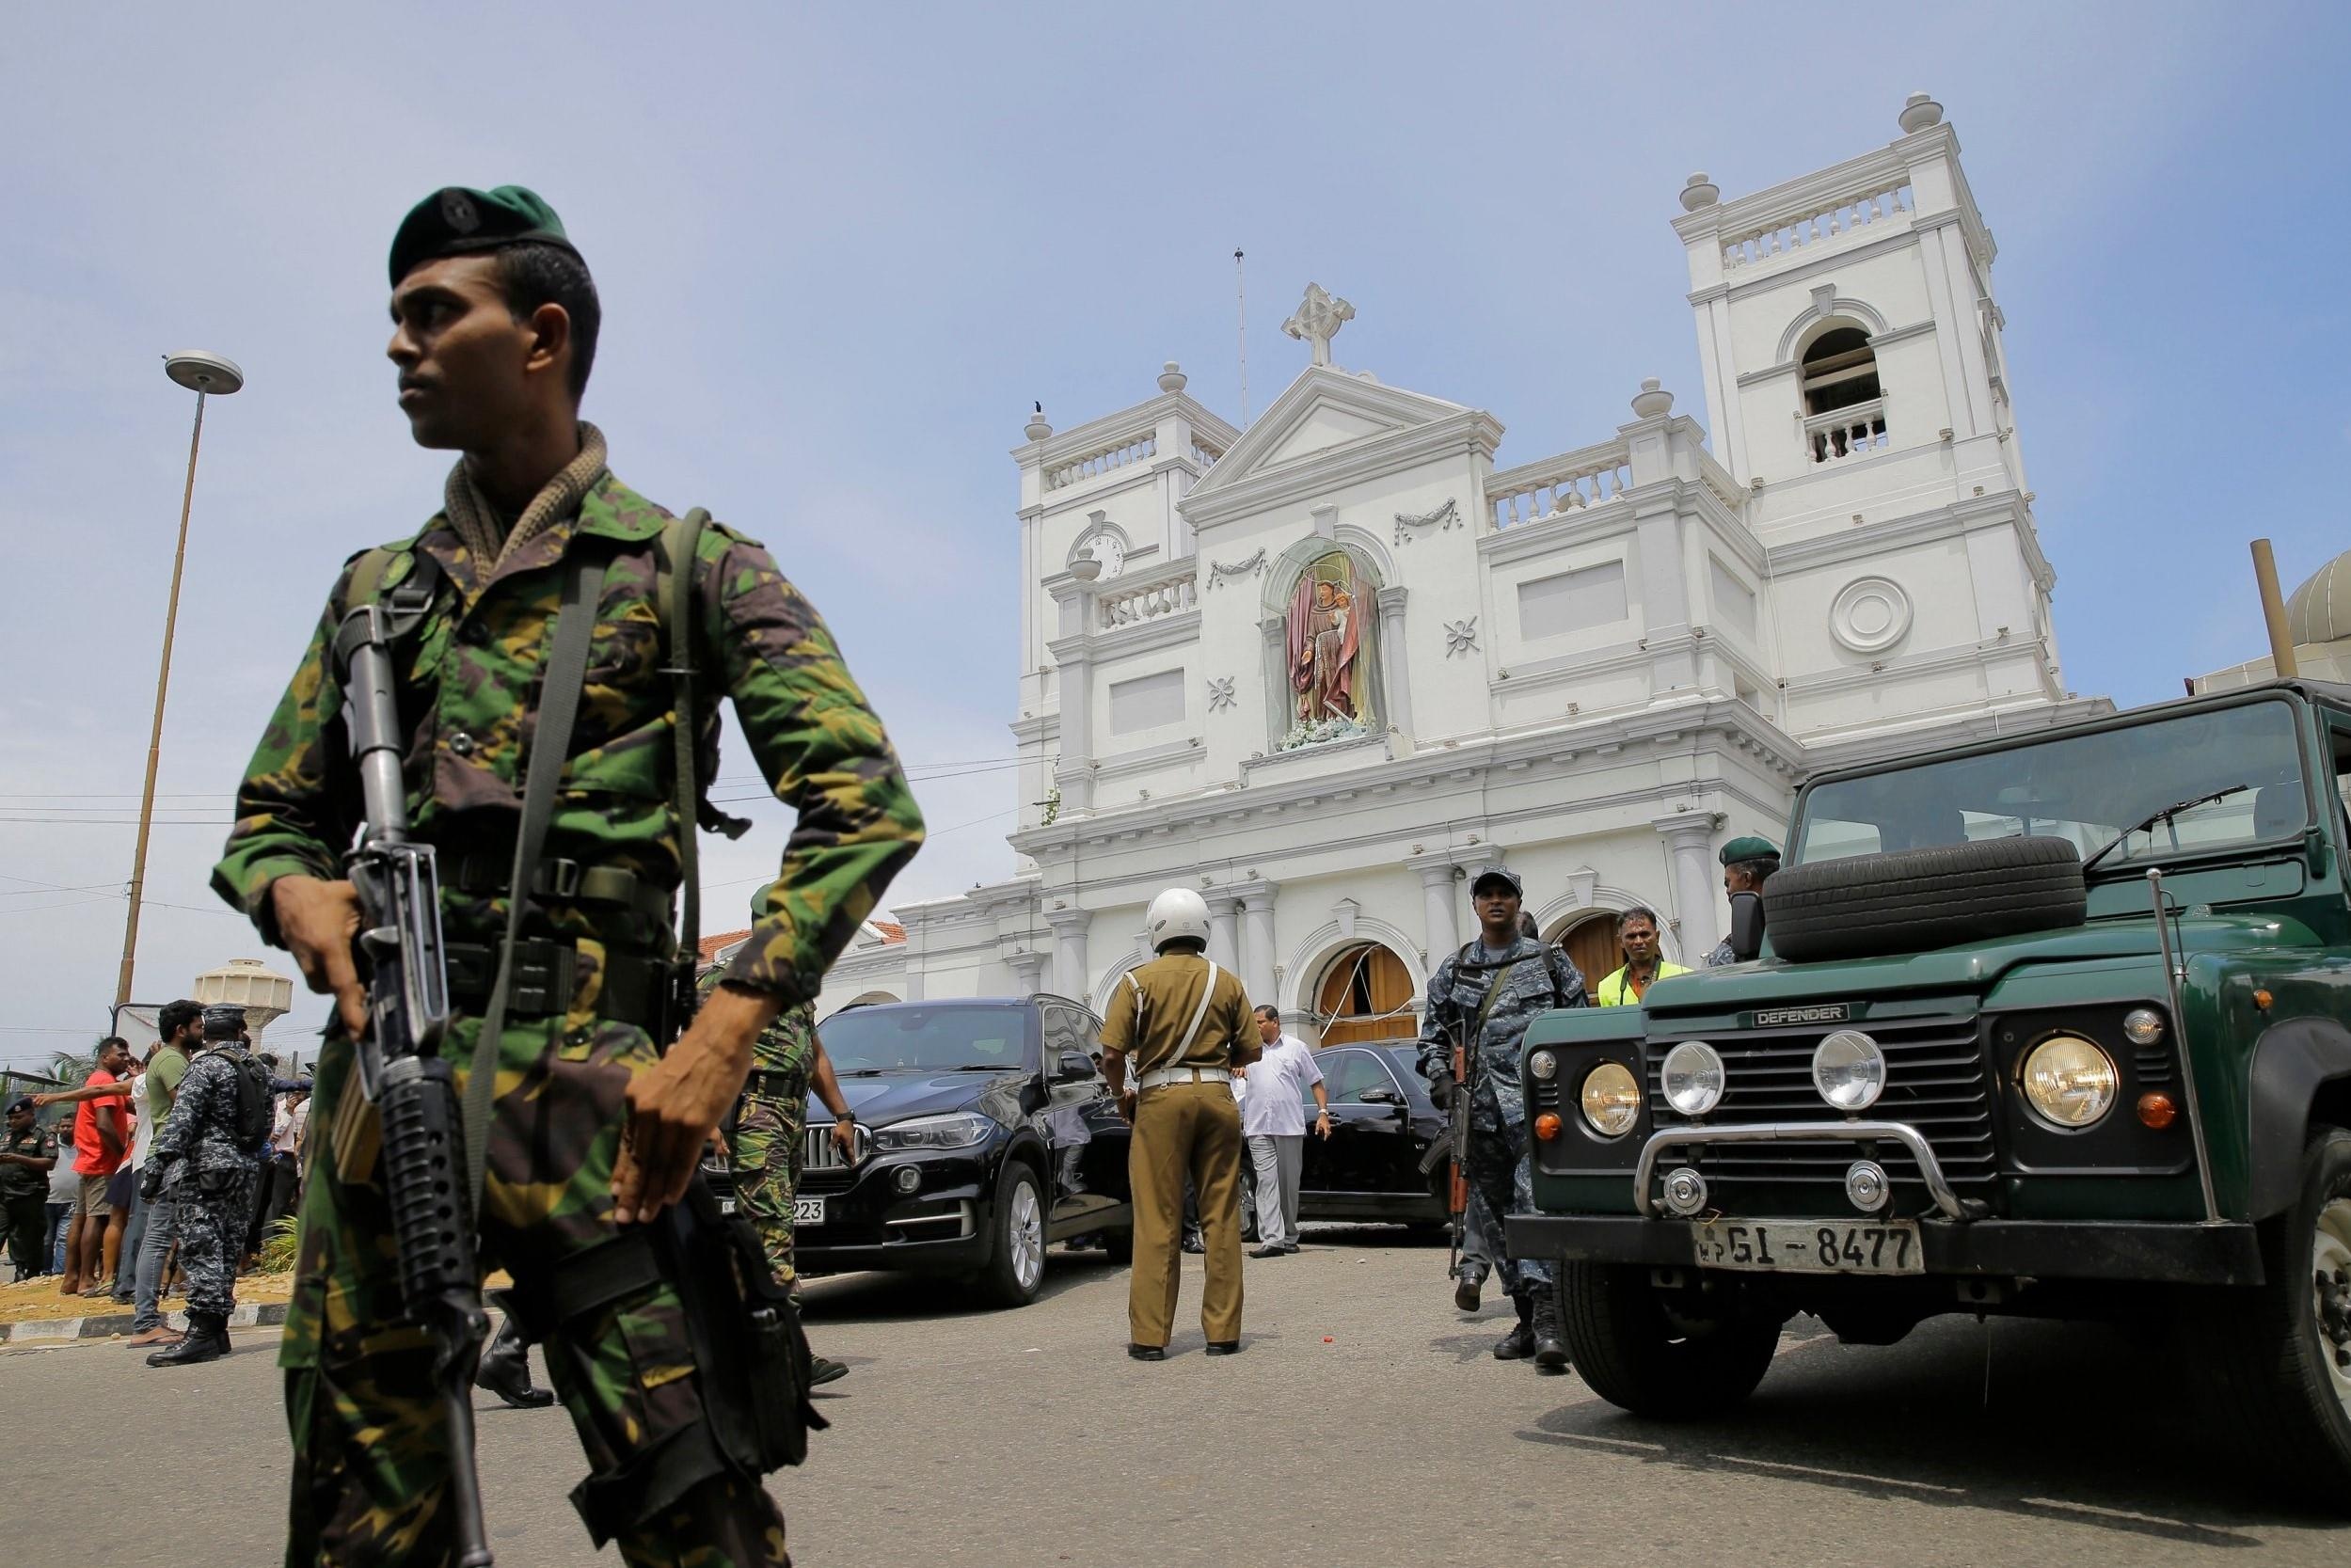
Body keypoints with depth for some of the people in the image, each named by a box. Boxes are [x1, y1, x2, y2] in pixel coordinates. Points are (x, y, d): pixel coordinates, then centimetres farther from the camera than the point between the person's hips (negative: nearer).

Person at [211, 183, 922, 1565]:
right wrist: (295, 890, -2)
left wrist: (726, 1036, -17)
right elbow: (271, 820, 24)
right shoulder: (375, 588, 20)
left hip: (585, 1081, -5)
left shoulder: (692, 566, 4)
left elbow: (866, 807, -7)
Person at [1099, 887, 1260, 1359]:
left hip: (1162, 1097, -2)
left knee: (1157, 1220, 2)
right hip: (1218, 1096, 2)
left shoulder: (1138, 980, 0)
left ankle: (1149, 1334, 4)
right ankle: (1223, 1330, 10)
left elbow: (1112, 1054, -7)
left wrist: (1122, 1095, 11)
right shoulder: (1227, 982, 7)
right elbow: (1250, 1051, 7)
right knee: (1222, 1218, 7)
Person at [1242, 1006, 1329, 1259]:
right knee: (1266, 1181, -9)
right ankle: (1272, 1239, -15)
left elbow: (1316, 1083, 9)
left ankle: (1289, 1236, 18)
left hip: (1290, 1126, 0)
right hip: (1258, 1127, 1)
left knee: (1289, 1183, 7)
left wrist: (1323, 1112, -1)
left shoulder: (1296, 1047, 8)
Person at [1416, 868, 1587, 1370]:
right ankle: (1527, 1318, 16)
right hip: (1482, 1108, 4)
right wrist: (1440, 1078, 2)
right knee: (1494, 1213, 6)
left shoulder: (1550, 961, 9)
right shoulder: (1452, 970, 14)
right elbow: (1433, 1034, 18)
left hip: (1538, 1103, -3)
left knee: (1537, 1202, -17)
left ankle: (1548, 1317, -19)